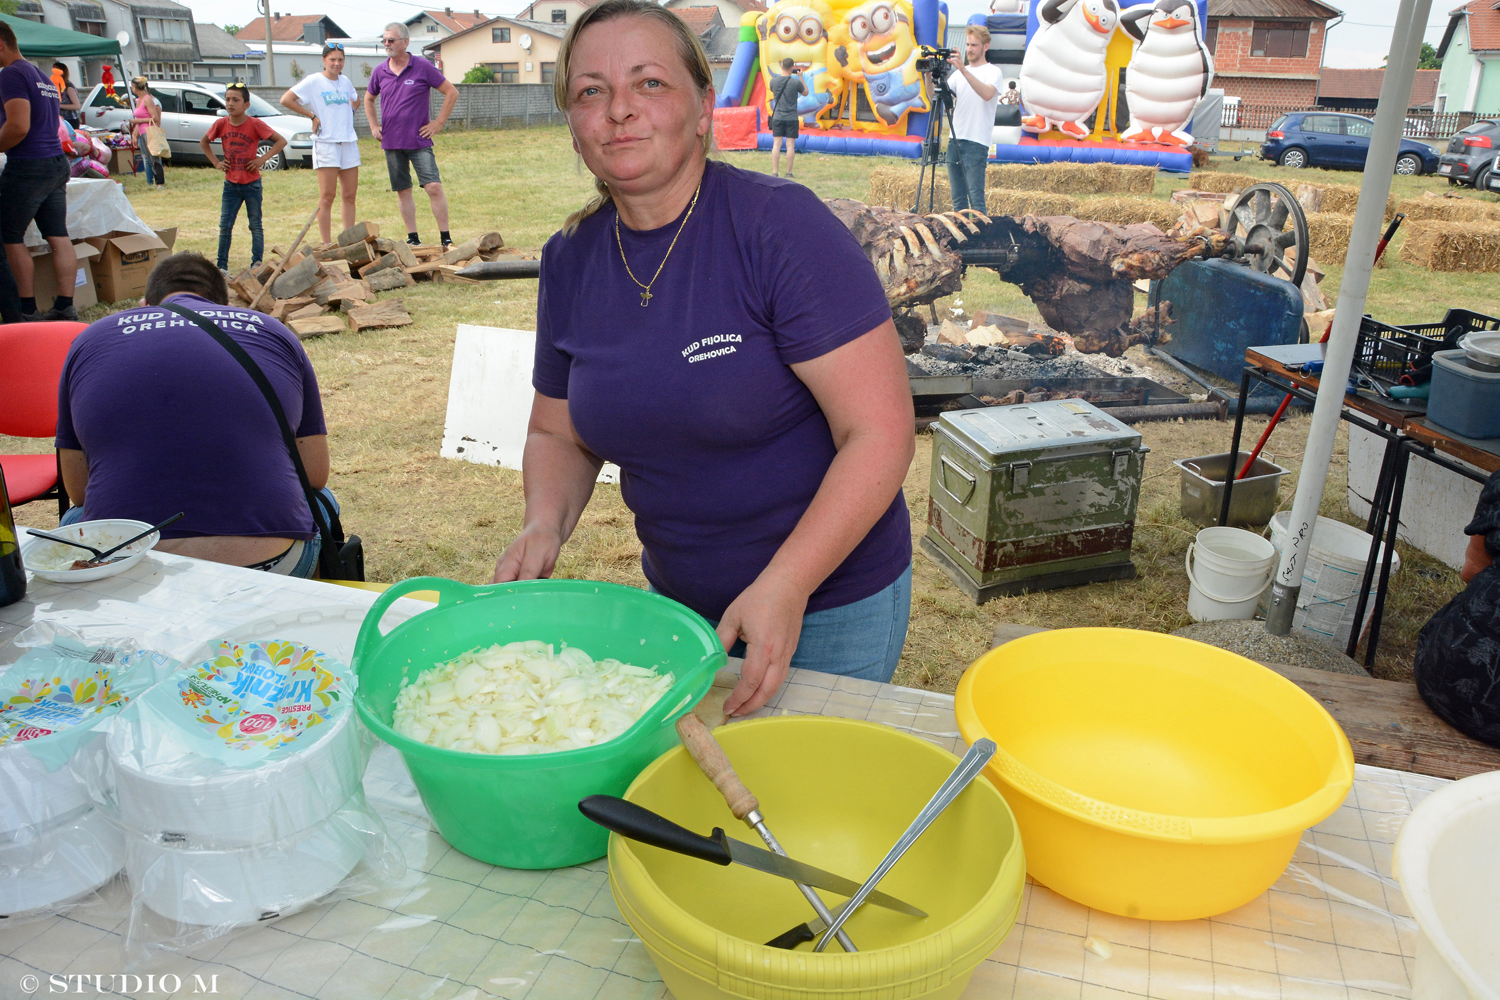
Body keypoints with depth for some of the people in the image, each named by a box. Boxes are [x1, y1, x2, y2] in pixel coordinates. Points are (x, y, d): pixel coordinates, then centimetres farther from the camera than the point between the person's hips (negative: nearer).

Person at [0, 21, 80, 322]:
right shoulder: (43, 77, 18)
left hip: (27, 167, -9)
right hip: (57, 163, 9)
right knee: (59, 237, 5)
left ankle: (28, 311, 1)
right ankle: (65, 308, 3)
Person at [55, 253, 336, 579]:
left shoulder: (89, 341, 12)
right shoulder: (276, 333, 10)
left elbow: (78, 491, 16)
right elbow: (316, 475, 11)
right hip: (272, 567, -1)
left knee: (74, 521, 38)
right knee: (322, 502, 34)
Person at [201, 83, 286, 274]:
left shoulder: (255, 124, -11)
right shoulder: (221, 124, -1)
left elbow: (281, 141, -10)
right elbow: (203, 142, 16)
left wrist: (263, 158, -15)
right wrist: (216, 163, 4)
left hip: (252, 184, -3)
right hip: (230, 184, 3)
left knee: (255, 225, 7)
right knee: (225, 226, 3)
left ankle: (257, 263, 16)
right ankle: (222, 266, 9)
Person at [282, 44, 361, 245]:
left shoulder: (345, 81, 13)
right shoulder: (313, 81, -4)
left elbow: (355, 99, 35)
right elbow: (286, 100, -9)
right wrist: (312, 116, -8)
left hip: (349, 143, 6)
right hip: (326, 144, -6)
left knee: (350, 195, 6)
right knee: (327, 196, -7)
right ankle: (327, 245, -5)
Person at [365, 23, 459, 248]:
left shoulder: (423, 68, -4)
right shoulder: (380, 71, 7)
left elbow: (452, 93, -1)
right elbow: (368, 99, 25)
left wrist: (439, 123, -4)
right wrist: (373, 125, 14)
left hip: (419, 141, -4)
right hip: (391, 142, 4)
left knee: (434, 187, -11)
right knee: (402, 191, 7)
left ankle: (446, 238, -4)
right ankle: (413, 239, 15)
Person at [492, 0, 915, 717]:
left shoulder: (781, 226, -20)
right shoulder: (569, 261, -2)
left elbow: (881, 431, -23)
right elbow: (559, 432, 9)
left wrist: (786, 584, -29)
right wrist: (546, 524, -11)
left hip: (830, 603, -4)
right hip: (678, 600, 5)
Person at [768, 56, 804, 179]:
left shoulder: (774, 81, -1)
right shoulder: (796, 82, -9)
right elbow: (805, 92, 10)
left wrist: (783, 74, 22)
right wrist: (800, 77, 16)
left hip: (777, 117, 2)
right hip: (792, 118, -2)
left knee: (776, 144, 2)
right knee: (790, 145, 2)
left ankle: (775, 172, -2)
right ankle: (789, 172, 4)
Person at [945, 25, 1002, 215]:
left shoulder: (992, 71, 1)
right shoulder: (958, 74, 19)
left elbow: (987, 94, -21)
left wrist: (964, 70, -29)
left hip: (976, 143, -6)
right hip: (954, 142, 6)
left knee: (976, 198, -12)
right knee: (958, 199, 5)